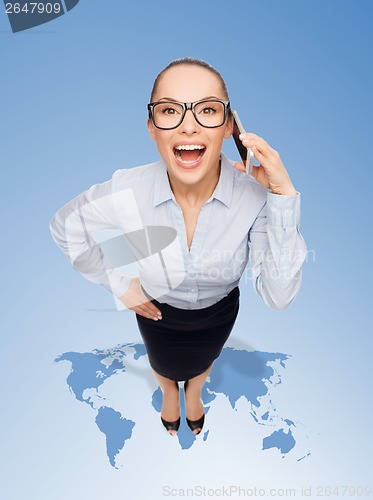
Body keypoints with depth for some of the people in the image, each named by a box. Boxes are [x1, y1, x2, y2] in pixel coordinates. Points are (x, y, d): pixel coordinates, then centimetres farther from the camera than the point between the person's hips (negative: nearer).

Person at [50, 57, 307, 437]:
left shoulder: (255, 192, -32)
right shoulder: (124, 193, -33)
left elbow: (278, 296, -32)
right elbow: (64, 227, -13)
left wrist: (283, 196, -41)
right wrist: (118, 283, -14)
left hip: (220, 311, 1)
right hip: (156, 310, 0)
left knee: (203, 362, 36)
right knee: (164, 366, 34)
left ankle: (194, 391, 76)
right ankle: (169, 393, 75)